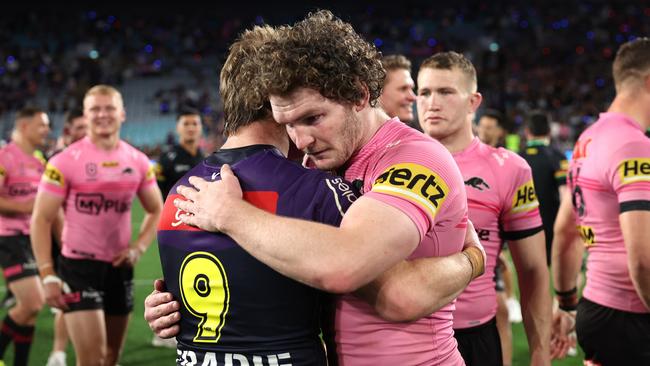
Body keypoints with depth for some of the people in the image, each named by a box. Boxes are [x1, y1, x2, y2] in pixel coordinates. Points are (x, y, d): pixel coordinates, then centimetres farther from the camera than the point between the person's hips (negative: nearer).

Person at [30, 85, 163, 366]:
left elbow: (156, 211, 15)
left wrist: (138, 247, -3)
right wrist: (48, 275, -16)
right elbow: (41, 219, -9)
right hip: (78, 265, -5)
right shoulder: (65, 162, -10)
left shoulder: (138, 162, 3)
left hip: (120, 265, 5)